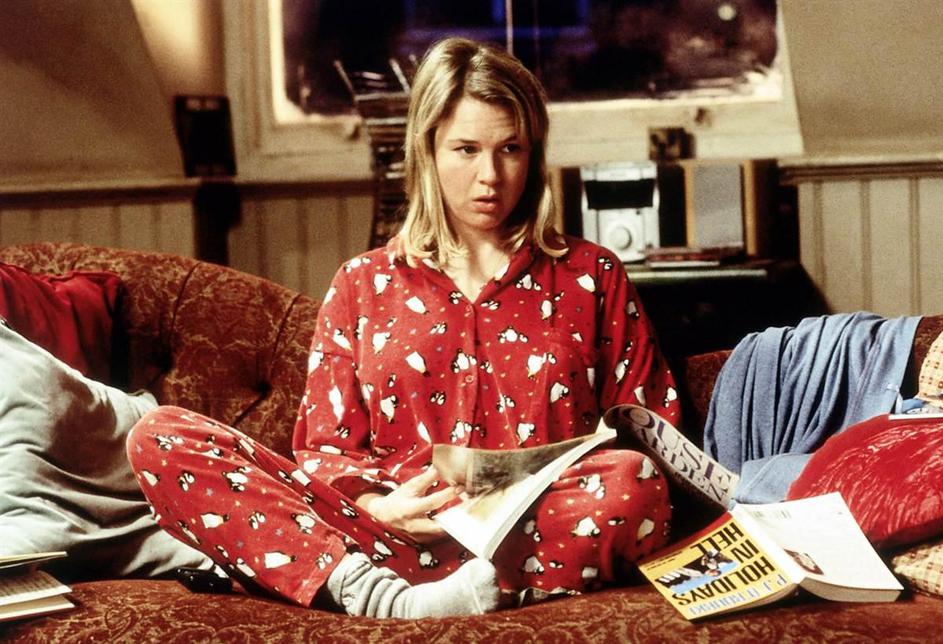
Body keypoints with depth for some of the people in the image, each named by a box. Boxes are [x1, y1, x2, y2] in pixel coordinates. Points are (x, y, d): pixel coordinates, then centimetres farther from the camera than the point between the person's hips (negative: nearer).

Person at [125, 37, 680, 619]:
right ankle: (375, 595, -35)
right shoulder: (363, 285, 17)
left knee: (635, 484, -37)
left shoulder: (592, 277, 16)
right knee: (161, 438, -18)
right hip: (396, 533, 2)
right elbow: (324, 450, 12)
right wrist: (377, 506, -12)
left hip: (535, 540, -1)